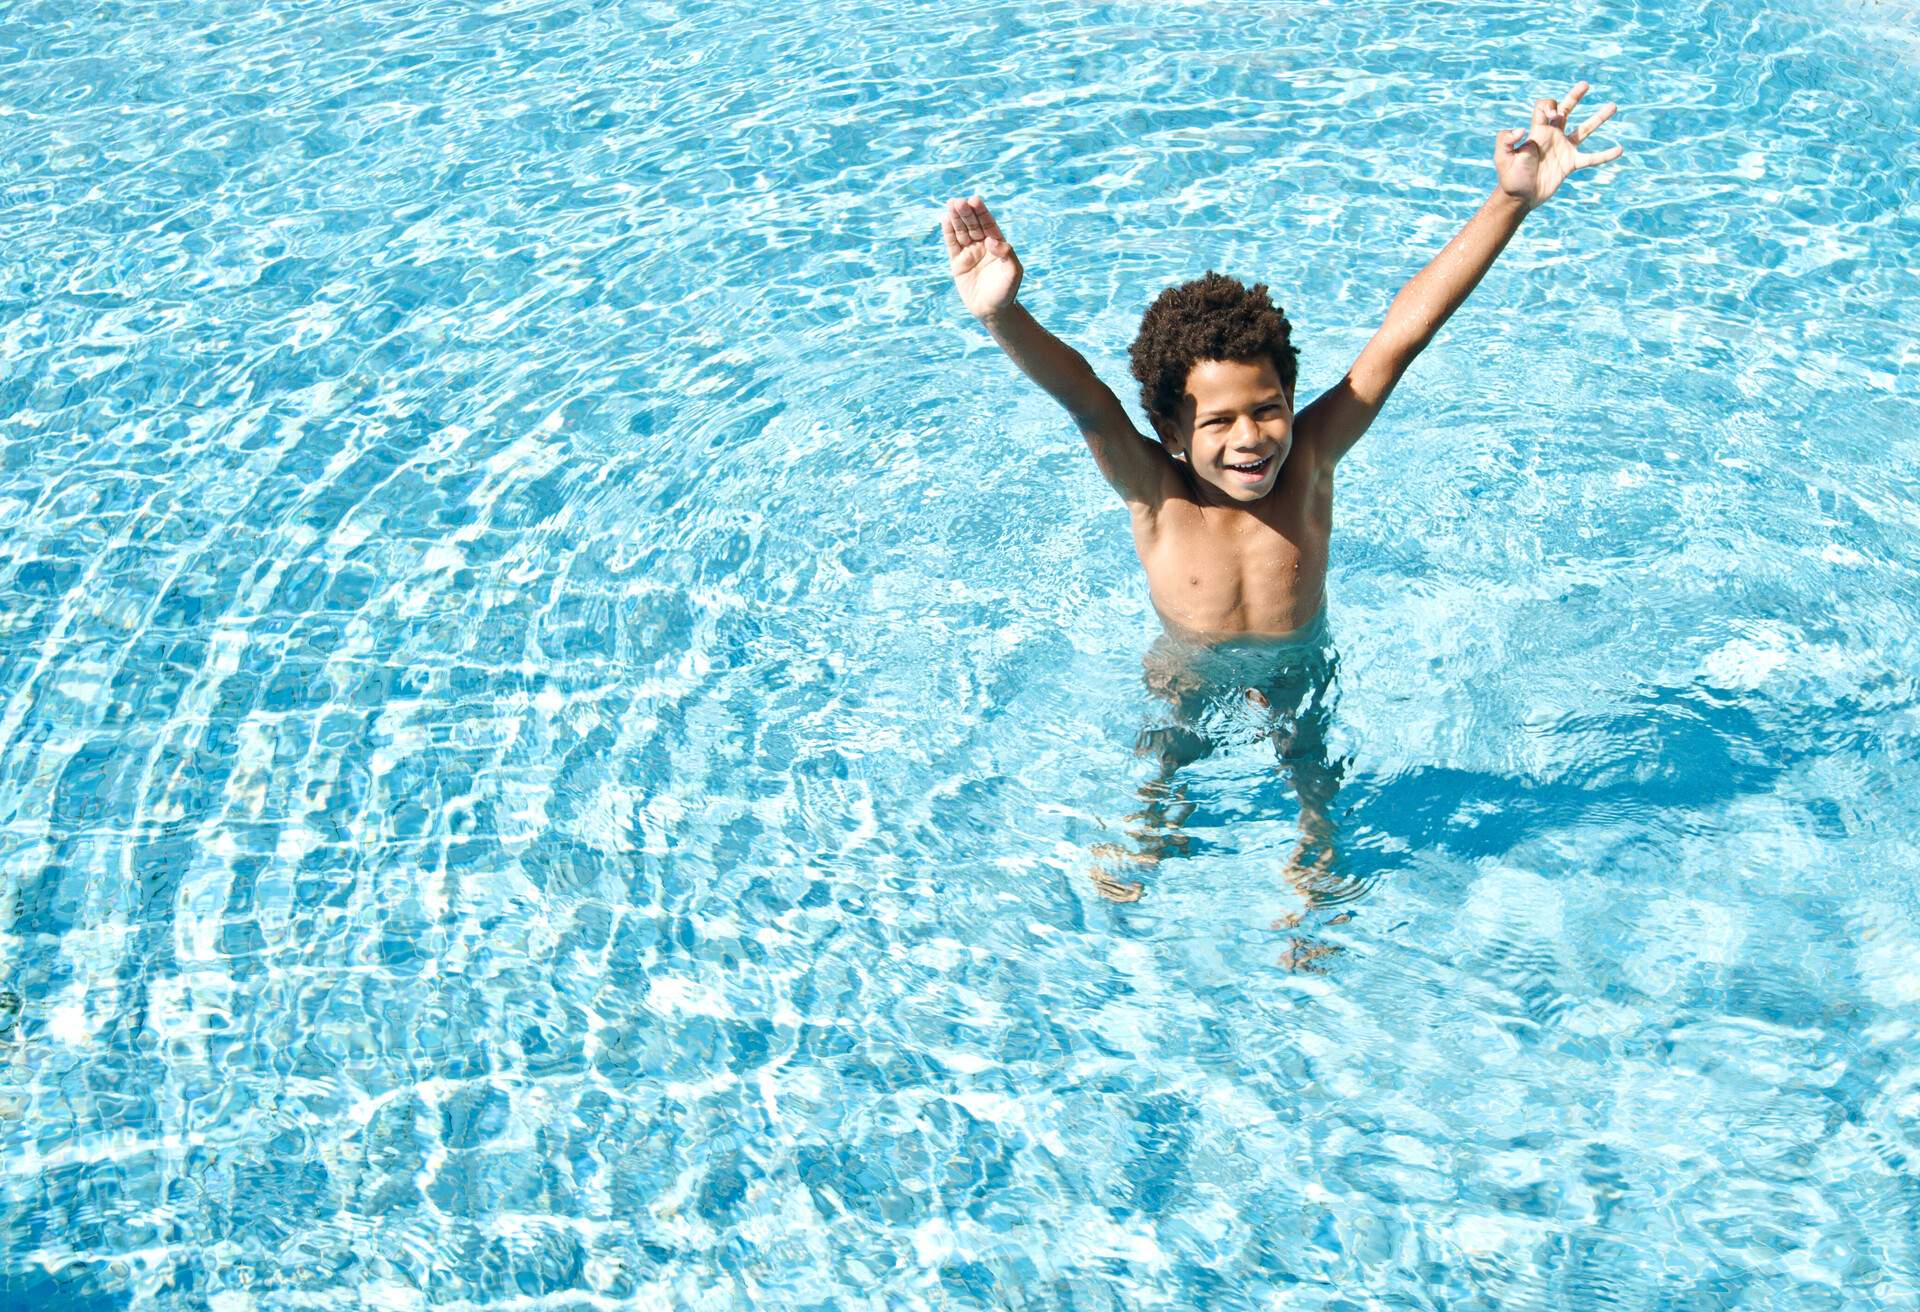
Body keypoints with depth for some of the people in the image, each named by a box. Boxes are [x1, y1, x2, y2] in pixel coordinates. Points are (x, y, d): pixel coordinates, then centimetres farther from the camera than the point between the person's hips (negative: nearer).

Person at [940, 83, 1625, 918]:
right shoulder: (1157, 495, -33)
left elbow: (1401, 336, -36)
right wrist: (1003, 318, -71)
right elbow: (1085, 399, -51)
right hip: (1188, 675, 0)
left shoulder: (1307, 464, -30)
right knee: (1168, 758, 24)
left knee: (1310, 764, 23)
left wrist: (1512, 200, -41)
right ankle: (1156, 822, 57)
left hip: (1296, 668, 1)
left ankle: (1318, 846, 55)